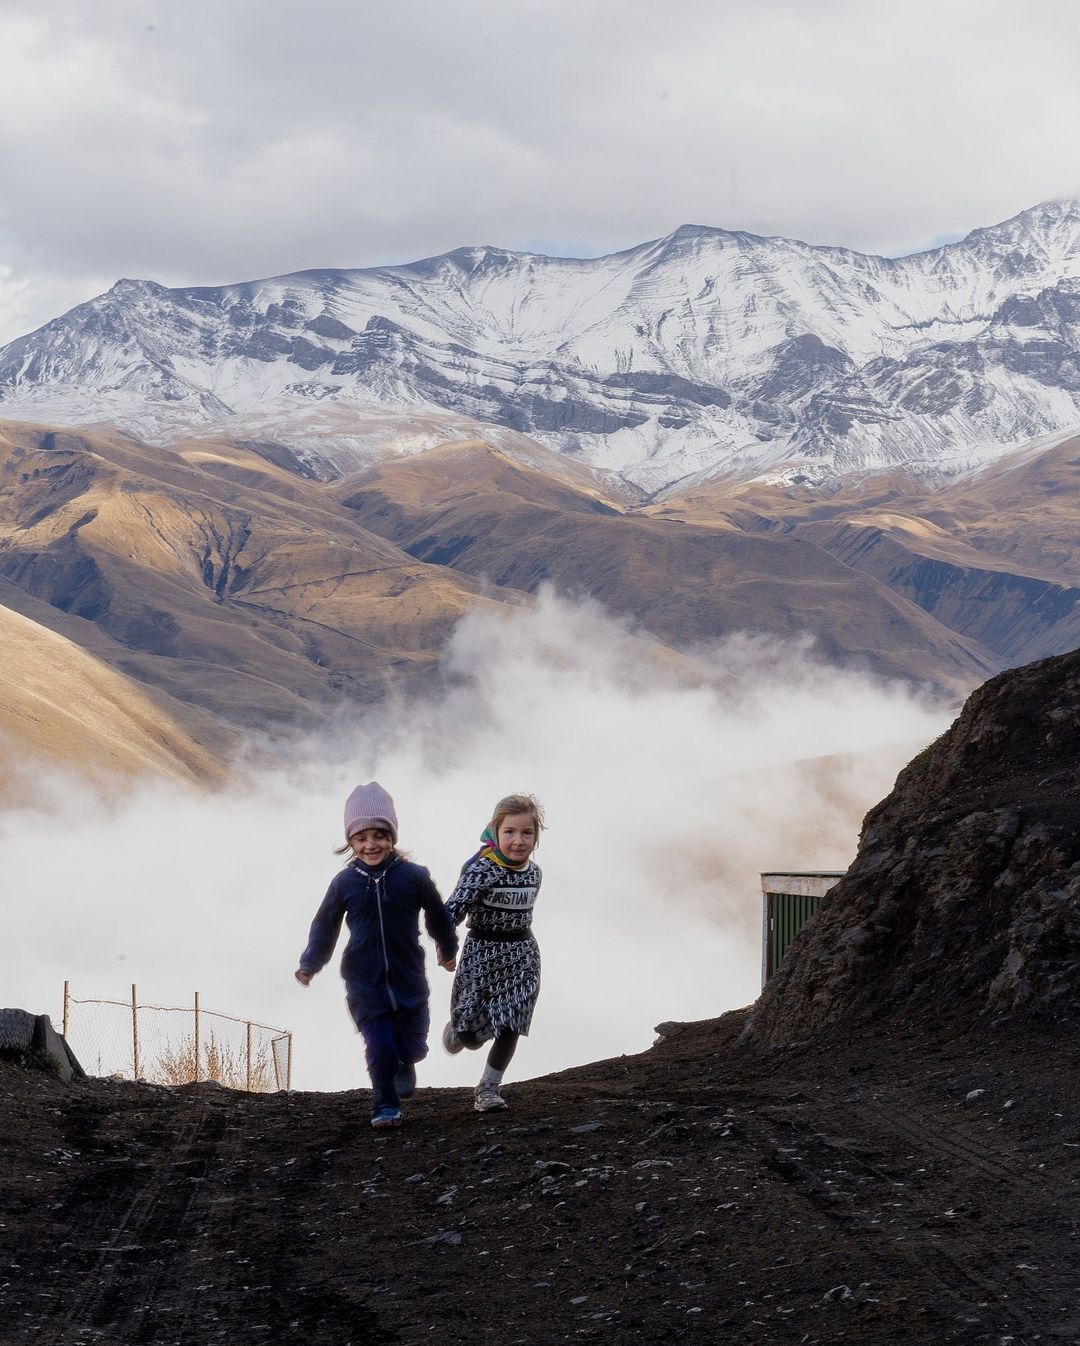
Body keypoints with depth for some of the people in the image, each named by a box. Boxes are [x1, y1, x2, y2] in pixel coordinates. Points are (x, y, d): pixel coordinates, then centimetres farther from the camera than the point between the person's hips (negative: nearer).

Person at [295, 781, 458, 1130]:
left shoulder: (413, 877, -9)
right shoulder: (344, 883, -7)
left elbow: (437, 916, 7)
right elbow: (325, 925, 7)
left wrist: (448, 951, 19)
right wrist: (309, 964, 5)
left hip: (408, 980, 1)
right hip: (365, 984, -1)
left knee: (411, 1046, 10)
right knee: (380, 1049, -7)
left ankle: (404, 1065, 47)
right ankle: (385, 1107, 14)